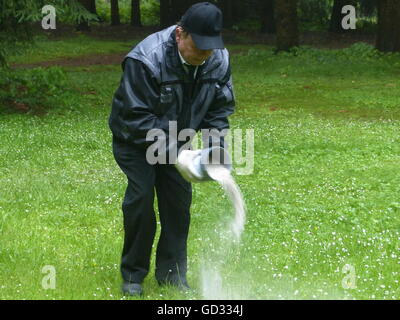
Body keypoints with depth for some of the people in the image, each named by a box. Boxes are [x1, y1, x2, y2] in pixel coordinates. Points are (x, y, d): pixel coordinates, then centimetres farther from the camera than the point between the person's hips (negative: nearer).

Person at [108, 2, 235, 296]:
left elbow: (221, 108, -5)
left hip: (176, 139, 5)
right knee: (141, 198, -13)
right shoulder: (147, 60, -35)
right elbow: (136, 117, -32)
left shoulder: (219, 60, -17)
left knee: (179, 200, 0)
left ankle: (171, 272, 13)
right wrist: (171, 146, -36)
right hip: (135, 140, -5)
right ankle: (133, 274, 3)